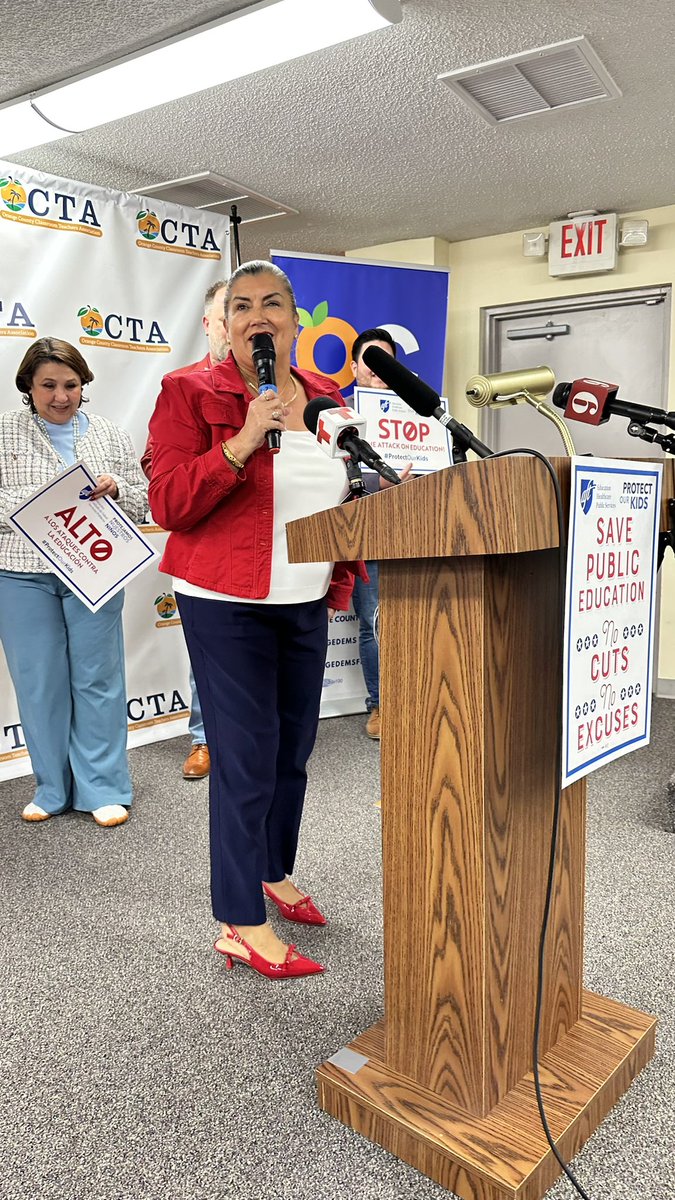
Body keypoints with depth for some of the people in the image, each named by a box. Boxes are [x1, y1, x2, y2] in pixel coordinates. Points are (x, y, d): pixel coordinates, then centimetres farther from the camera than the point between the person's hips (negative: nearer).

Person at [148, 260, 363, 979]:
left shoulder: (326, 399, 11)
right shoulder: (191, 394, -5)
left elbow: (348, 494, 20)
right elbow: (168, 504, -13)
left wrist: (345, 575, 13)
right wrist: (242, 443, -24)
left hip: (306, 603, 6)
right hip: (225, 604, -6)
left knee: (293, 749, 15)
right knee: (246, 758, -5)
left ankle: (274, 874, 38)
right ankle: (240, 925, 12)